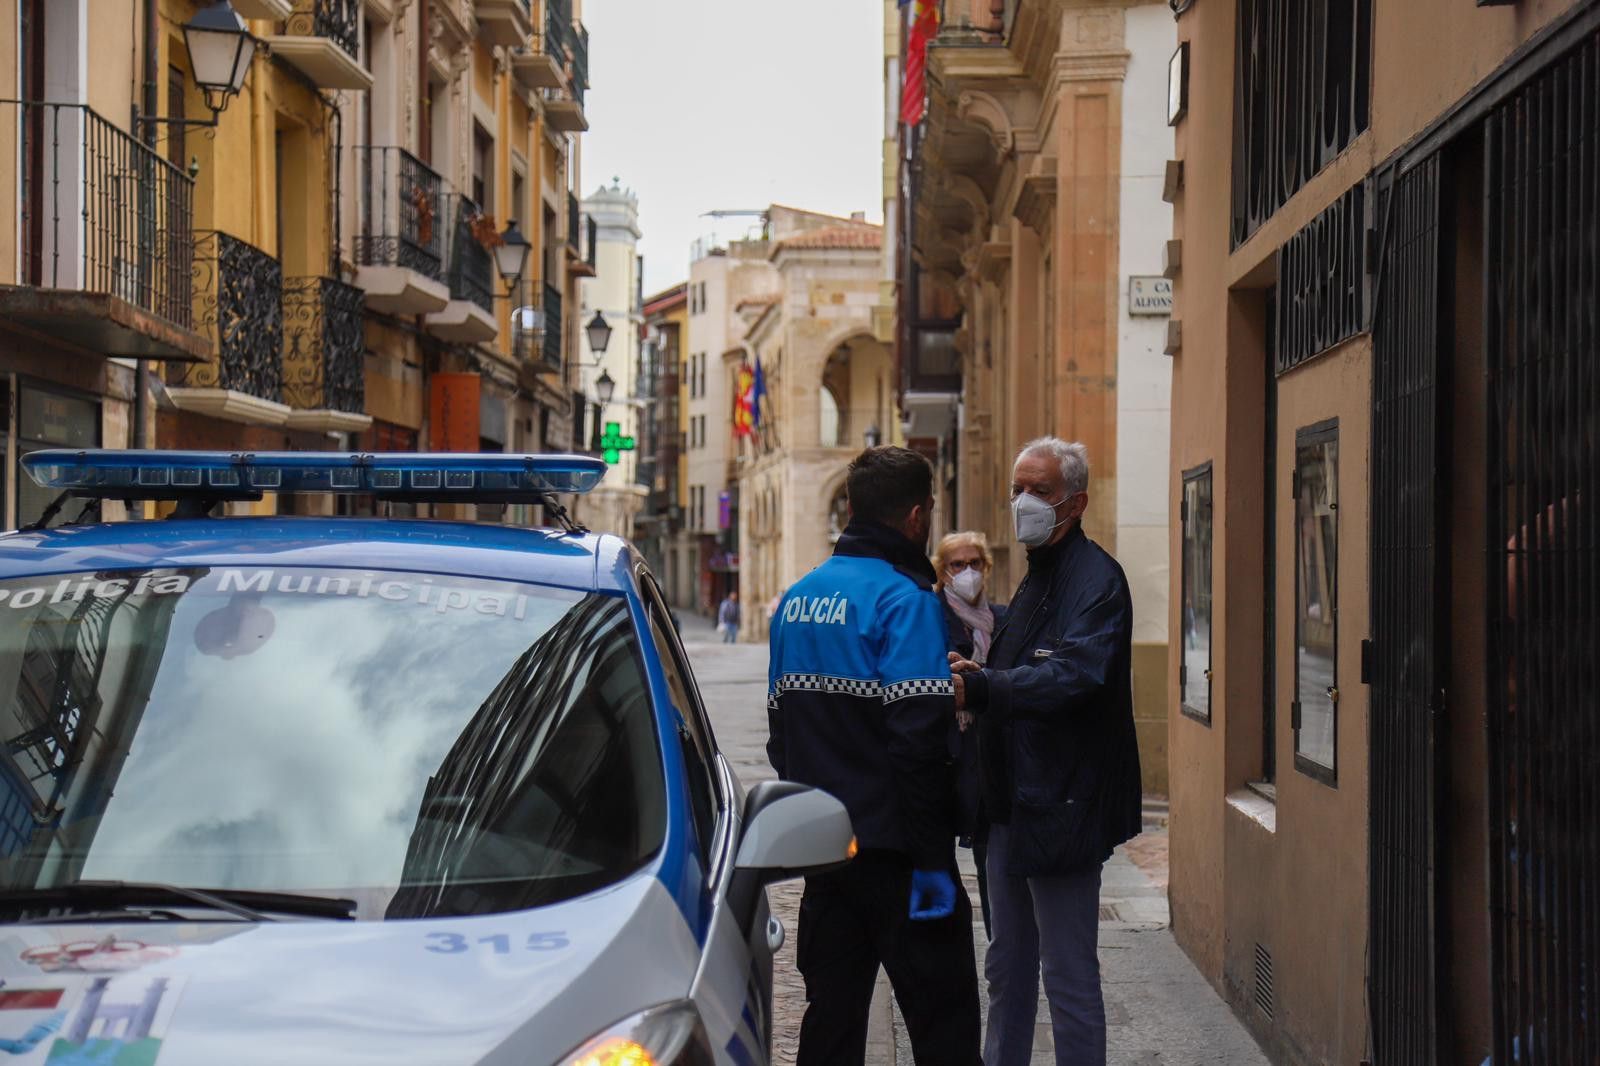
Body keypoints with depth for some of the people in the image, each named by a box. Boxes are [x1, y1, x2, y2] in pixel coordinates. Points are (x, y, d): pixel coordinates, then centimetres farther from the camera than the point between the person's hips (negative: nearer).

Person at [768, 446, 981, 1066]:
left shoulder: (797, 598, 11)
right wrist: (933, 861, -17)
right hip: (891, 849, -7)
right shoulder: (906, 601, -13)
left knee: (831, 1014, 13)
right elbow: (918, 742, -19)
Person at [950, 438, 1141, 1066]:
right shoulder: (1036, 579, 18)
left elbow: (1072, 675, -28)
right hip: (1014, 802, 10)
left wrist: (978, 687, -37)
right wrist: (972, 677, 4)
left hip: (1062, 806, -10)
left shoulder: (1096, 579, -13)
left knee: (1069, 975, -3)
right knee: (1008, 966, 18)